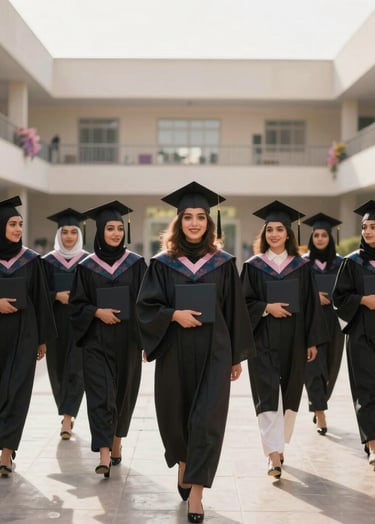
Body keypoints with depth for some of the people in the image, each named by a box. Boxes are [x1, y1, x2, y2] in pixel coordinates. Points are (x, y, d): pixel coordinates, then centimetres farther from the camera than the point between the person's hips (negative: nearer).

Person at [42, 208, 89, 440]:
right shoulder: (48, 261, 4)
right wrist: (57, 296, -16)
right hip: (56, 322, 2)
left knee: (75, 368, -8)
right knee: (57, 368, 11)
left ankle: (67, 419, -8)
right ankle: (69, 413, 30)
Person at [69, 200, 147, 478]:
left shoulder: (136, 263, 1)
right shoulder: (87, 266, 1)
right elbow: (77, 304, 4)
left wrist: (147, 339, -5)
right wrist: (98, 312, -15)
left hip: (128, 341, 1)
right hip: (97, 341, -1)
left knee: (123, 393, 12)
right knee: (100, 395, -8)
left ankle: (116, 443, 32)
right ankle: (105, 455, -11)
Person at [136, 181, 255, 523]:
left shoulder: (223, 263, 1)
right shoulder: (163, 263, 1)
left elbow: (235, 311, 4)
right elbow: (145, 306, -1)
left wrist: (238, 356, 4)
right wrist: (174, 314, -19)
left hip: (213, 351, -1)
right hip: (174, 352, 1)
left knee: (207, 419, -7)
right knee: (176, 415, 12)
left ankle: (196, 493, -1)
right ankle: (183, 462, 42)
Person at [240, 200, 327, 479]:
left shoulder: (302, 266, 5)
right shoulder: (253, 266, 2)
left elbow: (311, 305, 5)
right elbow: (245, 302, 1)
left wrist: (312, 341, 1)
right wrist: (267, 308, -17)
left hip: (293, 339, 2)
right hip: (263, 340, -2)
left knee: (289, 393, 9)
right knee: (268, 394, -10)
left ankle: (278, 445, 26)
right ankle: (274, 454, -13)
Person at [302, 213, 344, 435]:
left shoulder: (339, 263, 4)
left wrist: (330, 298, -13)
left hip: (333, 321, 2)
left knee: (330, 366, 12)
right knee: (313, 365, -8)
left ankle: (318, 403, 35)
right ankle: (320, 414, -5)